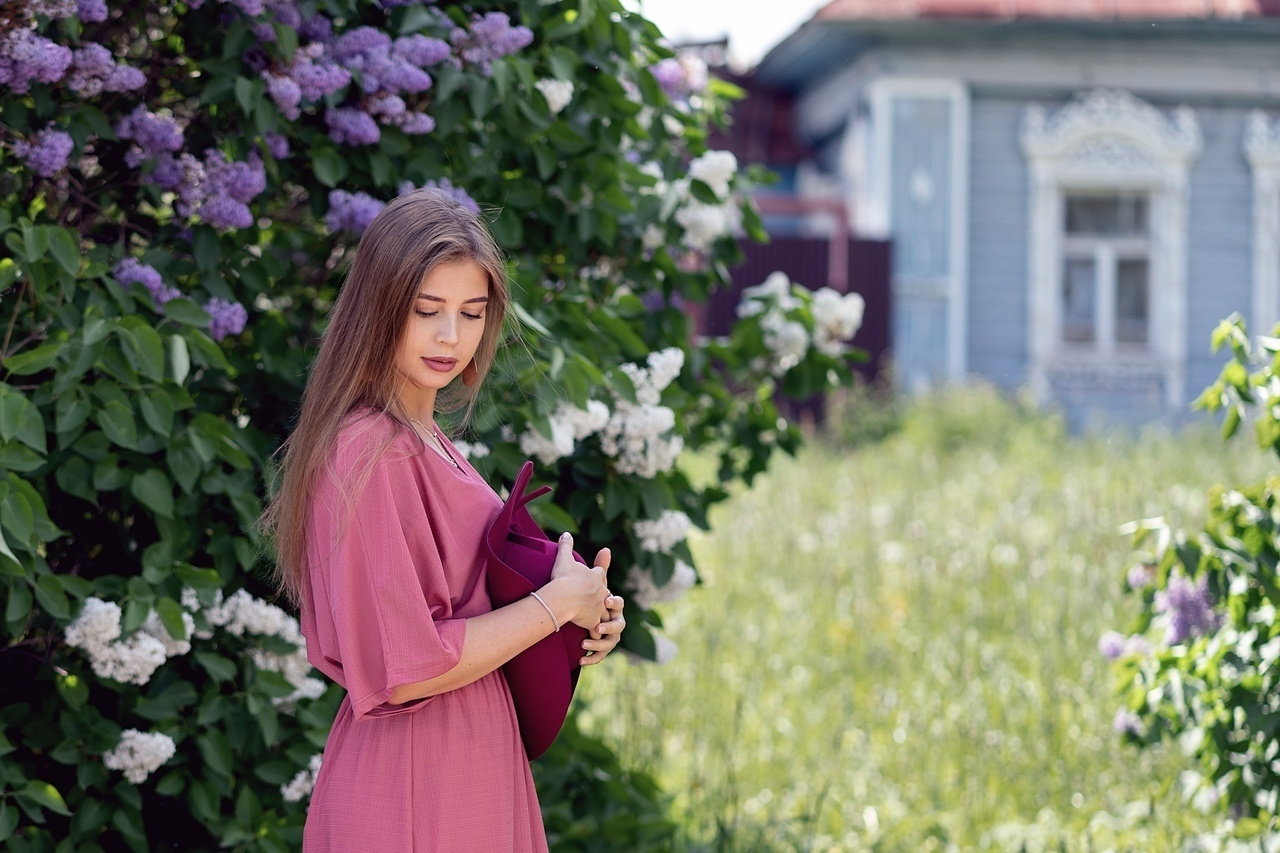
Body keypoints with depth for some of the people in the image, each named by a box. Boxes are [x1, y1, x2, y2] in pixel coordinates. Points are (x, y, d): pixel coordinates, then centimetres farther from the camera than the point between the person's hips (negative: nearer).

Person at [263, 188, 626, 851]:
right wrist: (558, 603, -13)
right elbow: (405, 668, -22)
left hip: (469, 769, 9)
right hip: (411, 792, -9)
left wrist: (586, 610, 2)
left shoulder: (422, 440, 10)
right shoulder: (372, 453, -19)